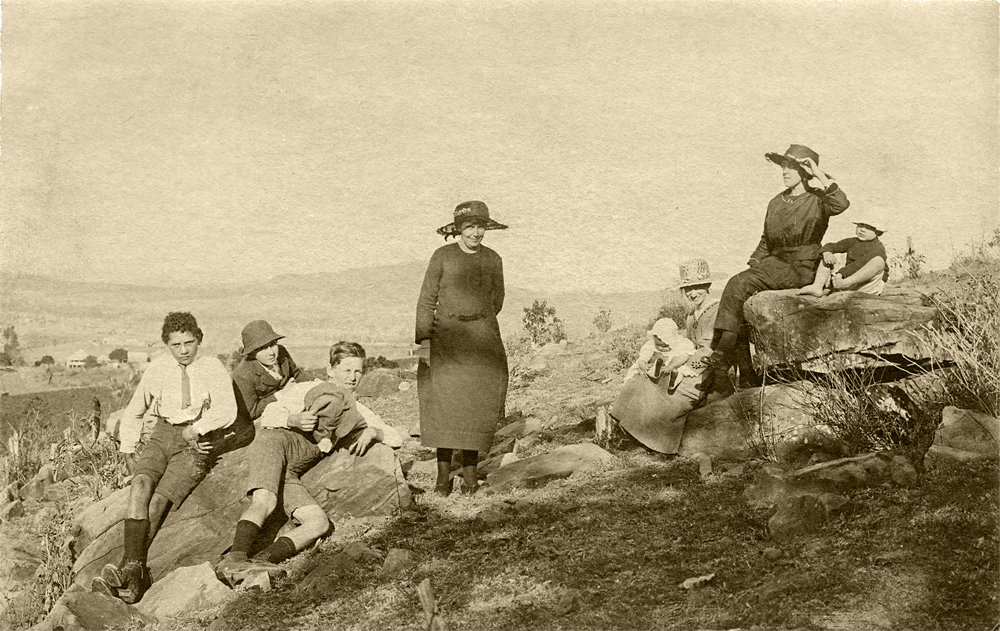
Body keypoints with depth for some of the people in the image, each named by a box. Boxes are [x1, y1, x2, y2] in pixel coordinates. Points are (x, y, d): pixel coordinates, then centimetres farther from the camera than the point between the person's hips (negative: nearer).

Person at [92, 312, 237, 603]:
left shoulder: (214, 369, -1)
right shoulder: (157, 369, 11)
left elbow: (227, 411, -15)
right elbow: (134, 412, 21)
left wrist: (196, 428, -22)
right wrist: (127, 452, 15)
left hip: (196, 446, -3)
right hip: (161, 437, 3)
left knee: (159, 499, -25)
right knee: (141, 484, -28)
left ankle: (127, 566, -30)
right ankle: (135, 573, -38)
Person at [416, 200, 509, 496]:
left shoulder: (493, 260, 5)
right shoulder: (442, 256, -2)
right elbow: (426, 300, -1)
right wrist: (424, 341, -6)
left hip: (483, 338, 2)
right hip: (445, 338, -2)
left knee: (477, 403, 0)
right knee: (444, 403, -8)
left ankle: (470, 471, 10)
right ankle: (443, 474, -3)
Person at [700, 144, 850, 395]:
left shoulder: (817, 201, -1)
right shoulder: (776, 203, 19)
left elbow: (841, 204, -24)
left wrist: (819, 174, -19)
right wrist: (754, 262, 9)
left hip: (802, 268, -7)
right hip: (775, 263, 7)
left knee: (738, 284, -26)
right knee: (737, 290, -18)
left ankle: (720, 360, -25)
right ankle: (746, 376, -20)